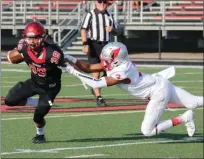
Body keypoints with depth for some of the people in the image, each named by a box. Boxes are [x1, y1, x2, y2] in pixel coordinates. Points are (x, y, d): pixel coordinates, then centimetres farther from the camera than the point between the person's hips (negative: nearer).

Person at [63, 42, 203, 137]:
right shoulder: (115, 63, -5)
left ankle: (183, 119, 4)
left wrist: (74, 72, -29)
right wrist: (72, 60, -15)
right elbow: (88, 68, -2)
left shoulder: (121, 73, -29)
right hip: (161, 84, 9)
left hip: (159, 93, -9)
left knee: (147, 131, -3)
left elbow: (97, 84, -29)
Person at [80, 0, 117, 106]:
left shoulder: (109, 16, 13)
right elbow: (83, 30, -10)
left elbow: (115, 31, 18)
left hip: (105, 45, 5)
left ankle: (95, 88, 29)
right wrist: (85, 44, -22)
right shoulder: (90, 15, -3)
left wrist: (112, 29, -6)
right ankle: (98, 97, -7)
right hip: (93, 45, -5)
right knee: (96, 71, -9)